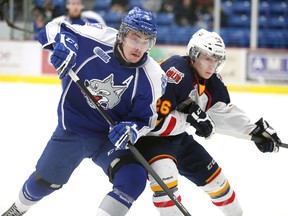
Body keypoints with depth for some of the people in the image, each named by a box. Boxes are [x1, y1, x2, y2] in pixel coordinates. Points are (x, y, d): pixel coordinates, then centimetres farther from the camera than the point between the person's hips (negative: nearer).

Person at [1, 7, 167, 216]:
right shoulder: (96, 38, -24)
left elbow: (146, 118, -12)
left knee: (133, 179, -26)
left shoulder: (152, 77, -21)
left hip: (111, 138, 0)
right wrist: (62, 41, -34)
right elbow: (53, 29, -11)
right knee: (46, 180, 19)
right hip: (71, 129, 0)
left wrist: (132, 130, -34)